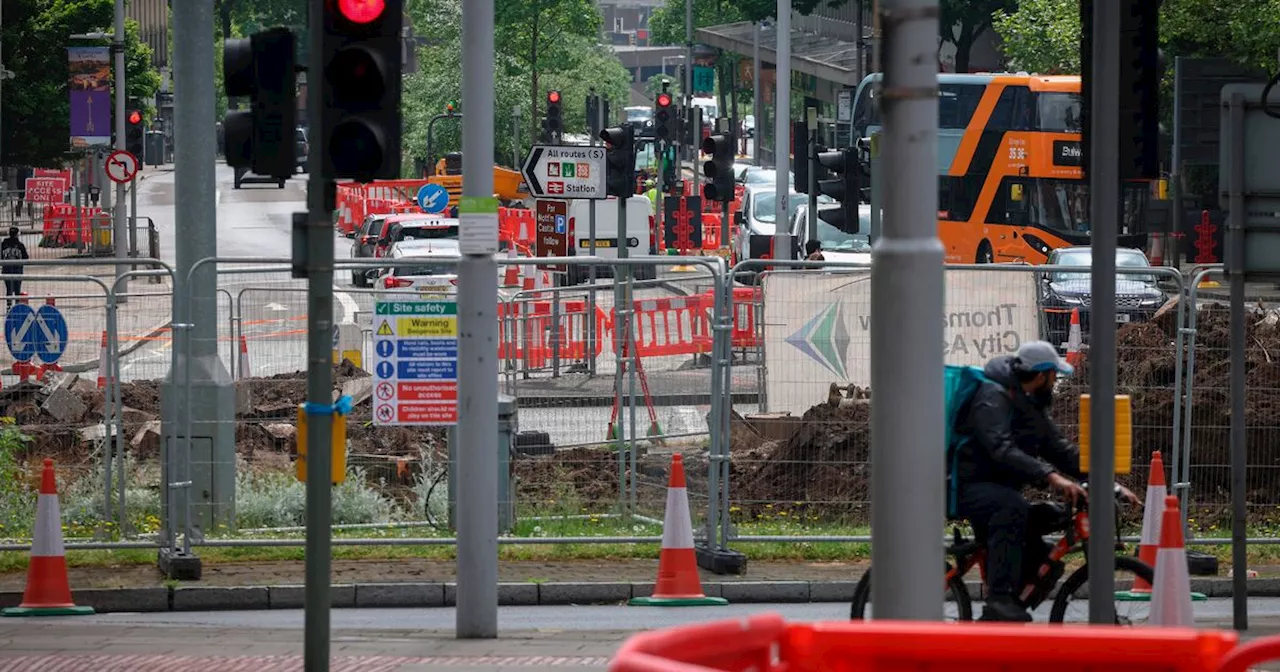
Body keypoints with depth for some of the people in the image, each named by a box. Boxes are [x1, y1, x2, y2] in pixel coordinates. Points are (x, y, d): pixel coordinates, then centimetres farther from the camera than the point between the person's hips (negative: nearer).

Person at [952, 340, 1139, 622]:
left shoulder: (1031, 406, 14)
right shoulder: (993, 398, -16)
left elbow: (1061, 450, 14)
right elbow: (1002, 450, -32)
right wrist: (1051, 476, -44)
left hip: (997, 489, 10)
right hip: (968, 489, -10)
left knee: (1041, 560, 3)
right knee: (1013, 506, -38)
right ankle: (1000, 600, -44)